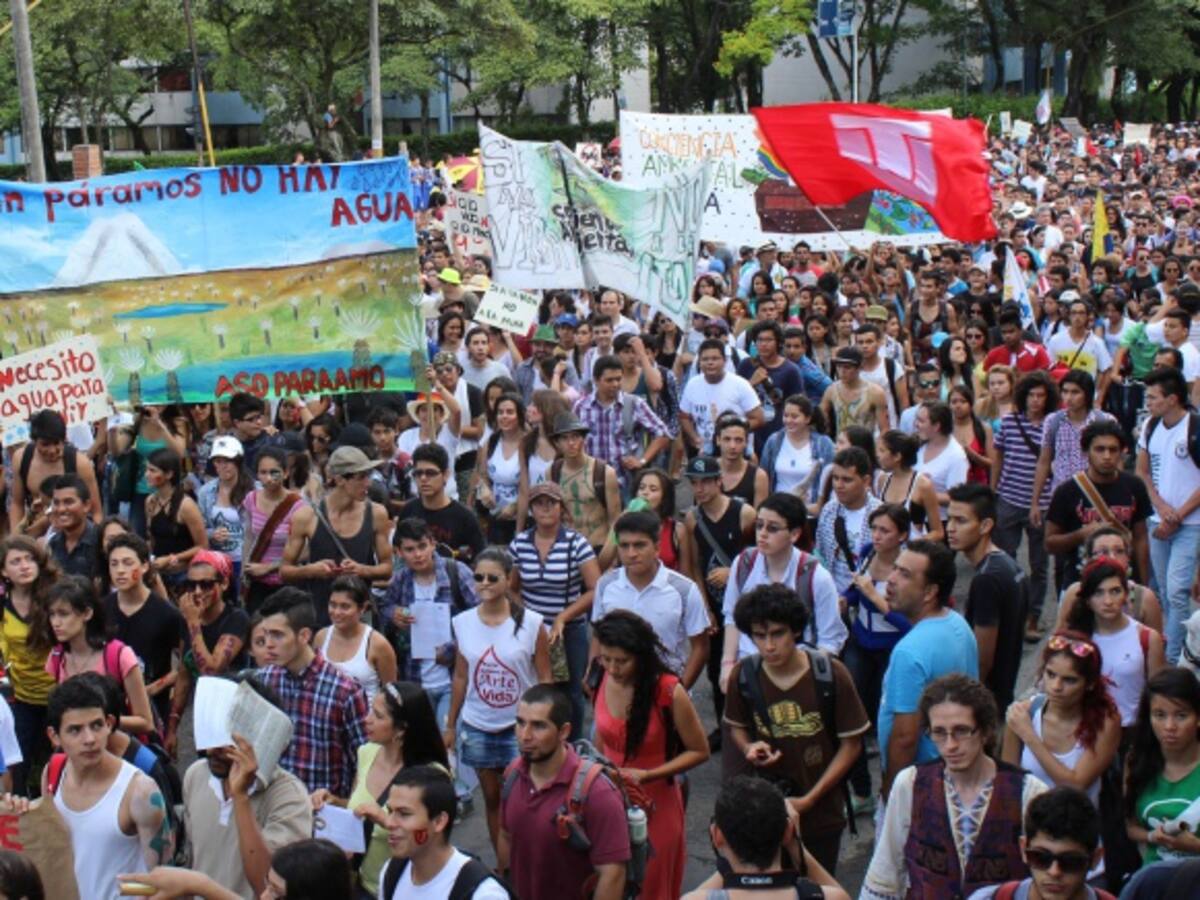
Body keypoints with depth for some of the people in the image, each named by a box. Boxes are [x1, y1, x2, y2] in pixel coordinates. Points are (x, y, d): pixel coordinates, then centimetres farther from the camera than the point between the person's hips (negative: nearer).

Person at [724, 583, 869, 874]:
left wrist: (809, 799, -13)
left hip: (820, 814, -1)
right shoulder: (743, 675, -10)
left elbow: (851, 744, -8)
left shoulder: (831, 675, -16)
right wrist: (749, 748, -14)